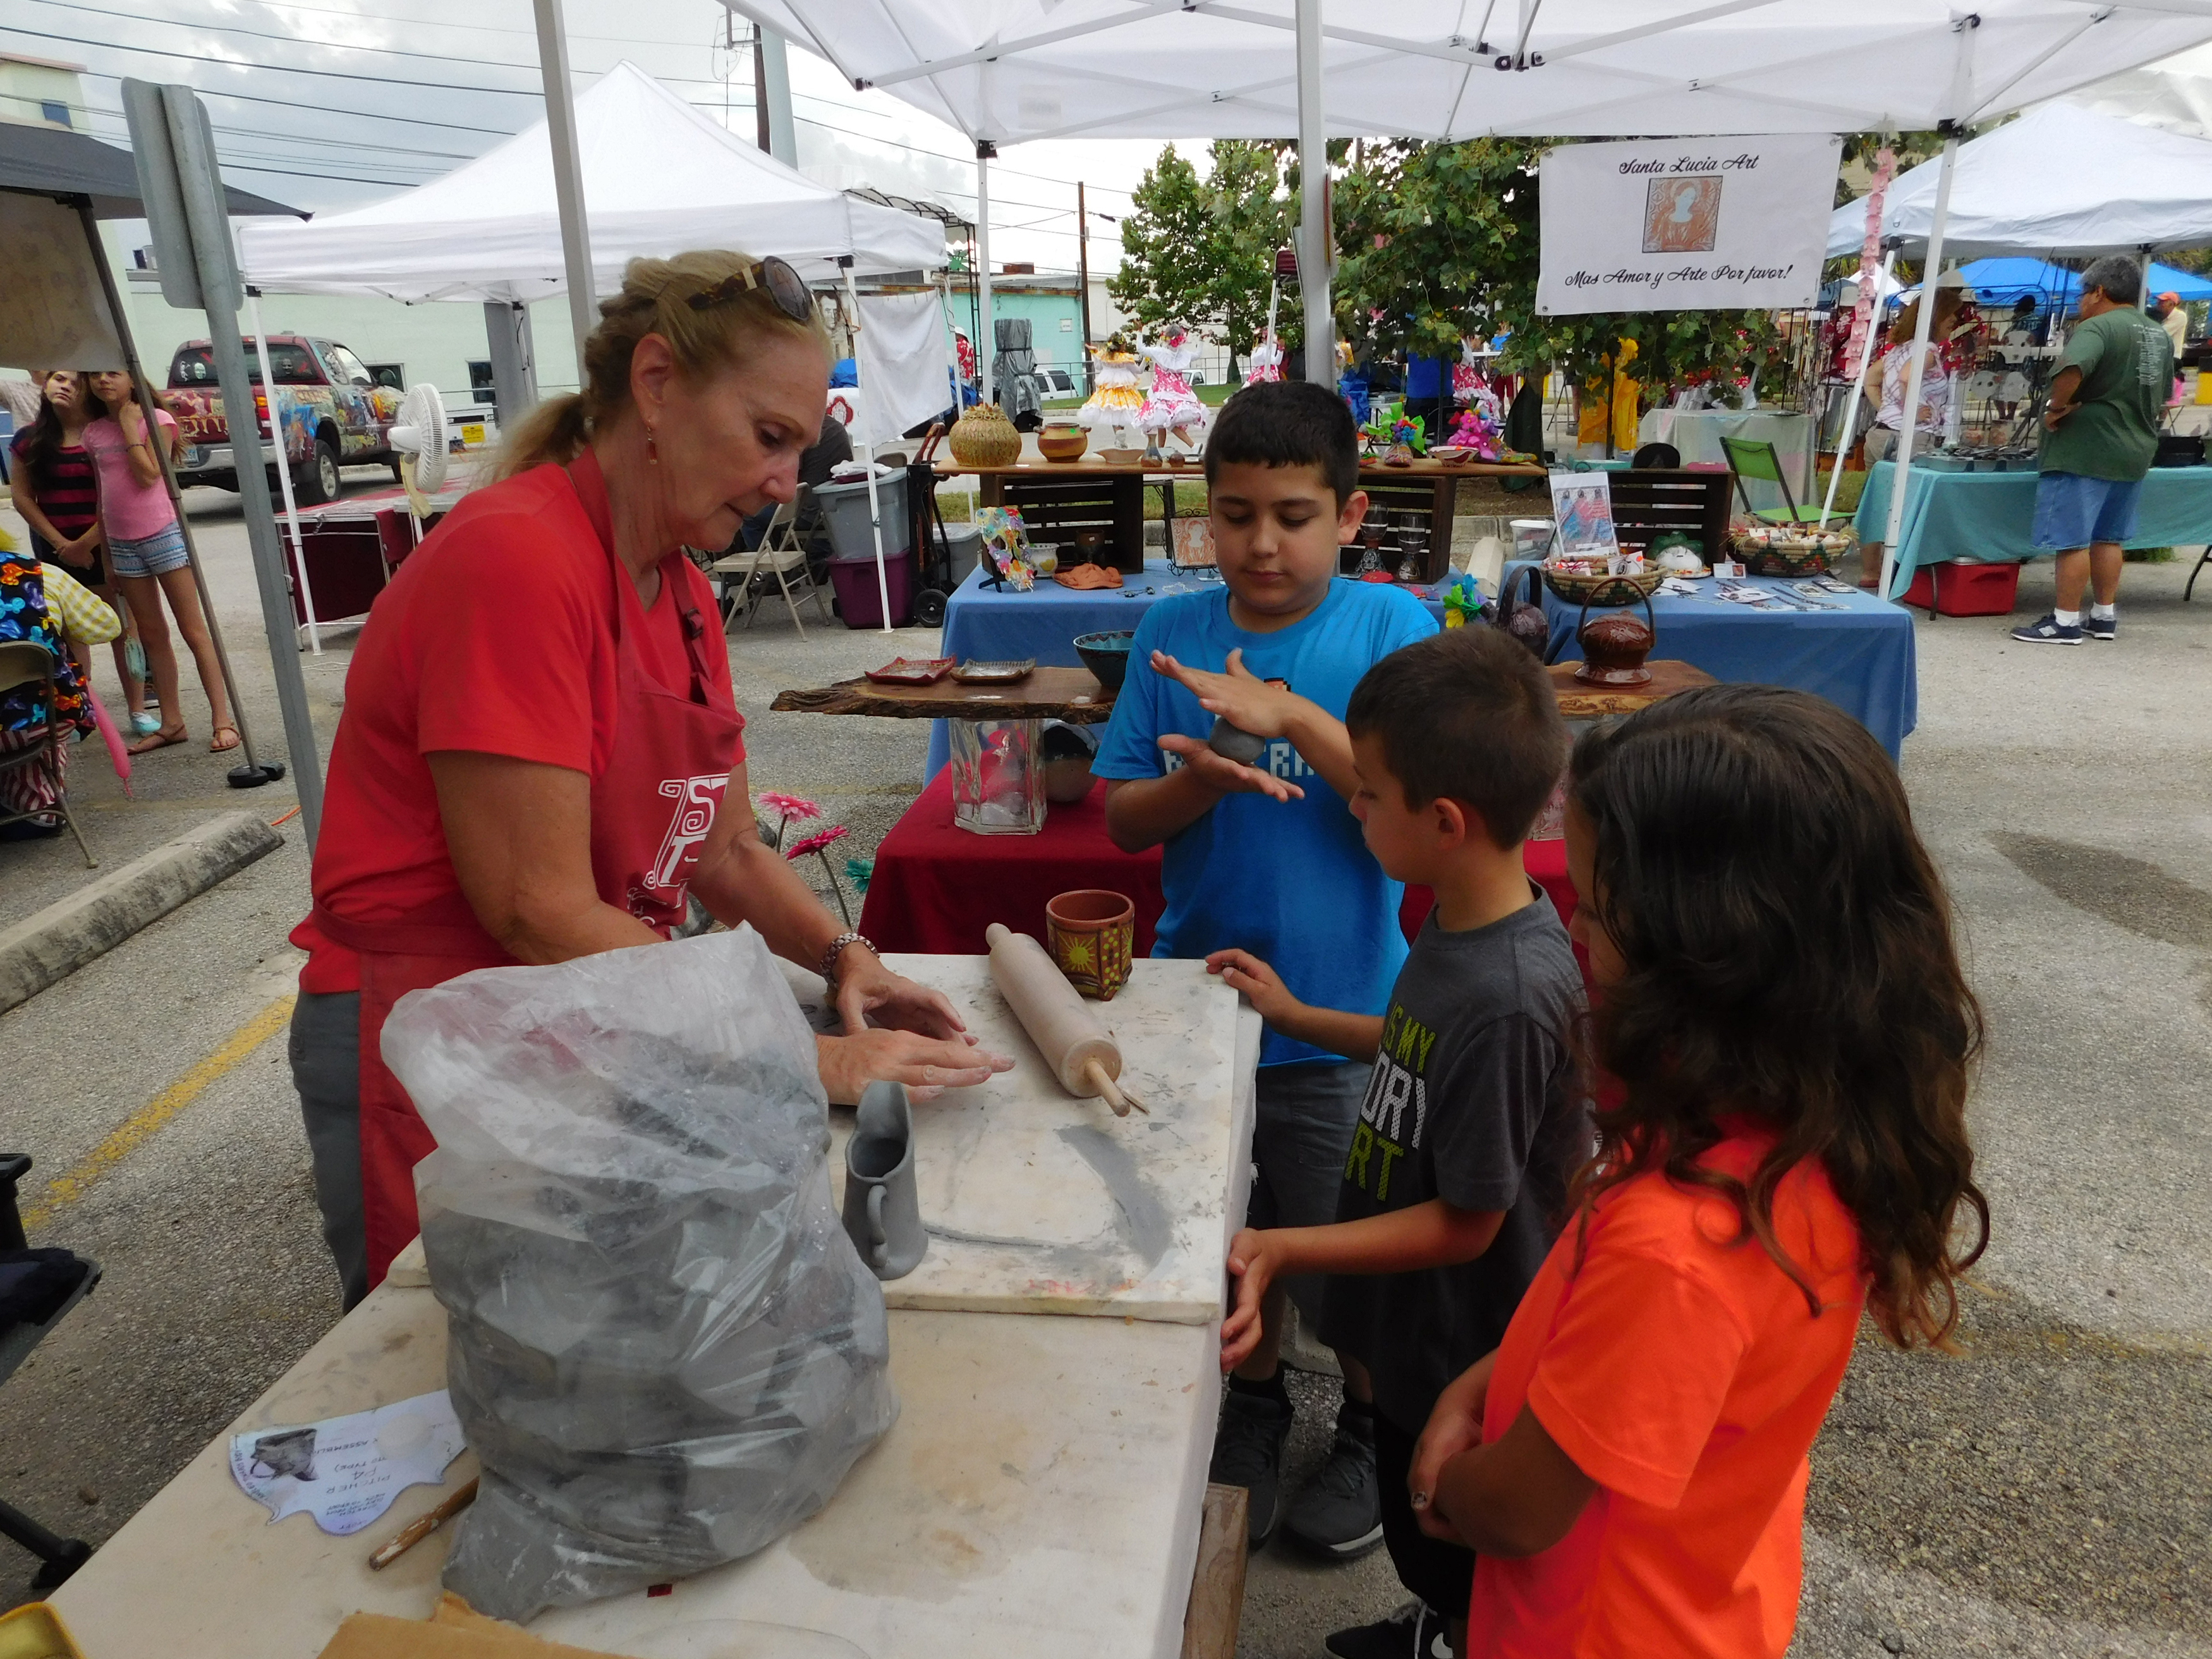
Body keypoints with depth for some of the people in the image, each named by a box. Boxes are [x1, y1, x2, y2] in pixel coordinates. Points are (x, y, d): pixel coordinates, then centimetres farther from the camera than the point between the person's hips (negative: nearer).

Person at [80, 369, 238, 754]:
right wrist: (105, 556, 14)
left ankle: (222, 720, -4)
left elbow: (149, 476, -16)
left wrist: (129, 427, -10)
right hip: (121, 544, 6)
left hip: (163, 535, -6)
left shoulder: (156, 419, -4)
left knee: (194, 630, -5)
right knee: (151, 636, 9)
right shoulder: (93, 433, 11)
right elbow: (102, 495, 15)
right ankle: (171, 723, 15)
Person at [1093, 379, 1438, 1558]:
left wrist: (1290, 716, -29)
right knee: (1237, 1229, 22)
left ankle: (1370, 1429, 43)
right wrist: (1200, 783, -21)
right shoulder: (1172, 631, -2)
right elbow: (1122, 819, -1)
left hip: (1340, 1014, -3)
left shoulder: (1387, 627, -9)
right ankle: (1254, 1403, 48)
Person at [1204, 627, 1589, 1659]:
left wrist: (1281, 1250, -28)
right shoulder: (1463, 923, -8)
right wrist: (1296, 1018, 10)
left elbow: (1466, 1223, -26)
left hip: (1462, 1359, -9)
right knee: (1421, 1535, 33)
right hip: (1416, 1334, 9)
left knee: (1461, 1564, 20)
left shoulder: (1511, 998, -35)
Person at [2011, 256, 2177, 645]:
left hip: (2085, 449, -9)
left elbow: (2072, 369, -33)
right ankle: (2104, 617, 20)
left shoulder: (2098, 327, -13)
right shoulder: (2160, 335, 17)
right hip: (2135, 451, 9)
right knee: (2108, 537, 15)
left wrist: (2056, 408, -20)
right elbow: (2163, 399, 24)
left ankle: (2066, 622, -1)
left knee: (2073, 538, -4)